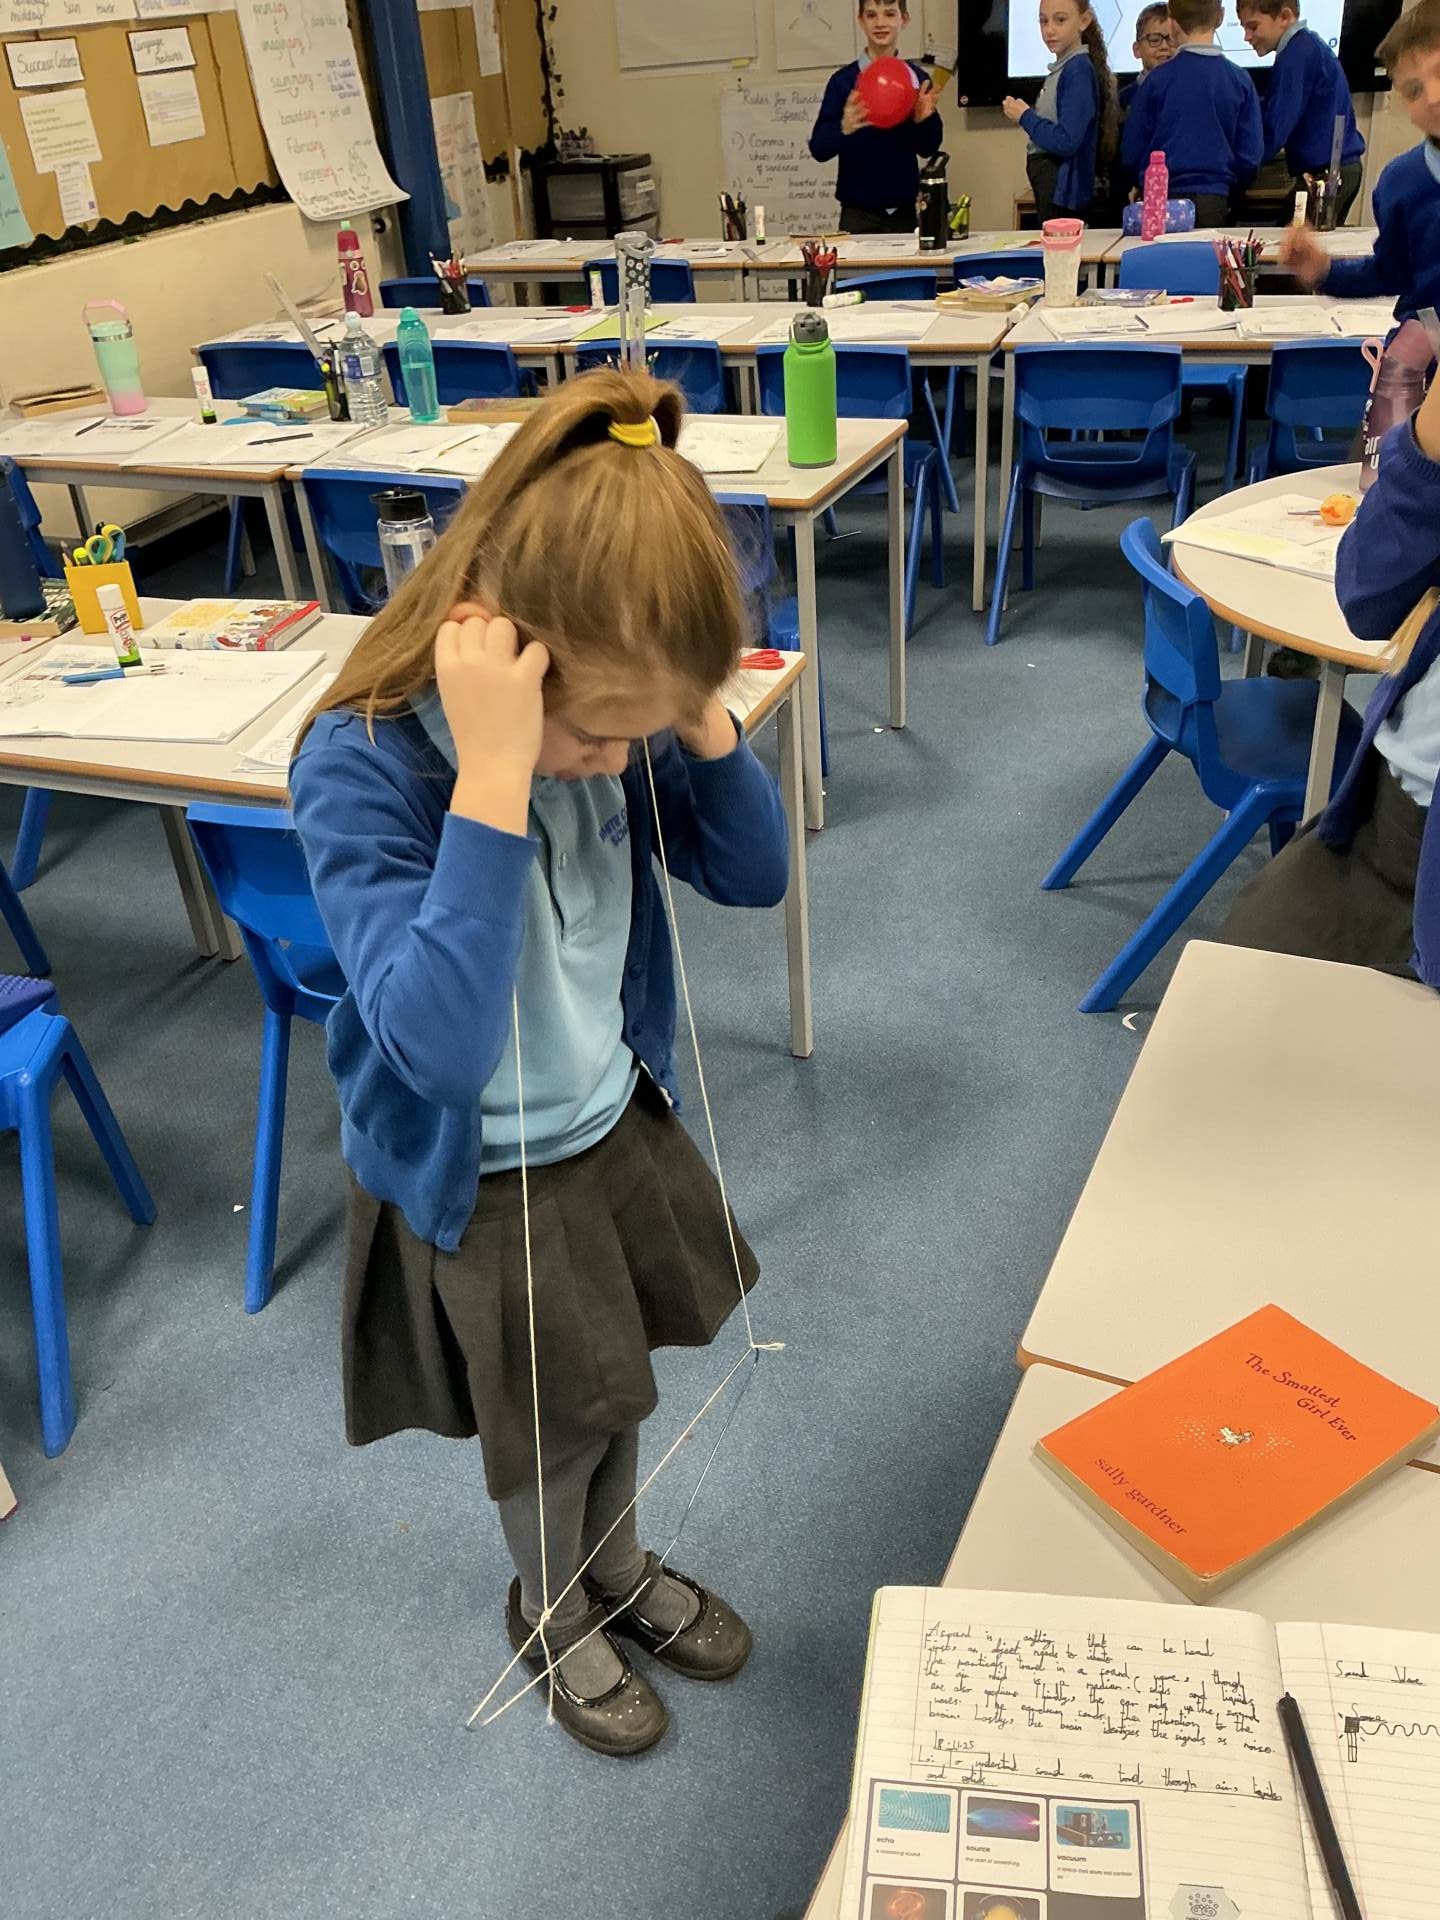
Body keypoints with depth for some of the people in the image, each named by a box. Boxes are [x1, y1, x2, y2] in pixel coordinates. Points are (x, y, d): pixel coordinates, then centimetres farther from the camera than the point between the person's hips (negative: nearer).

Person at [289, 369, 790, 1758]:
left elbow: (753, 873, -5)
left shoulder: (612, 717, -15)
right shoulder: (360, 767, -32)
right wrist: (497, 777, -45)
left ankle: (618, 1568, 56)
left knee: (615, 1381, 26)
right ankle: (548, 1611, 51)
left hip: (615, 1119, 5)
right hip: (480, 1176, -5)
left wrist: (700, 719, -23)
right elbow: (441, 1046, -41)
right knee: (553, 1427, 17)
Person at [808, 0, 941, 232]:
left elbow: (928, 150, 6)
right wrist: (844, 128, -27)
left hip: (905, 210, 2)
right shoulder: (843, 79, -5)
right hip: (858, 213, -2)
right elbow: (818, 149, -8)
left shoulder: (917, 78, 2)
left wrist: (924, 119, -14)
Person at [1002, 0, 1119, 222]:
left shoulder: (1078, 71, -13)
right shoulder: (1060, 69, 12)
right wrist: (1024, 115, 5)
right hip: (1049, 185, 9)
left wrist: (1024, 116, -9)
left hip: (1062, 188, -9)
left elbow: (1065, 142, -22)